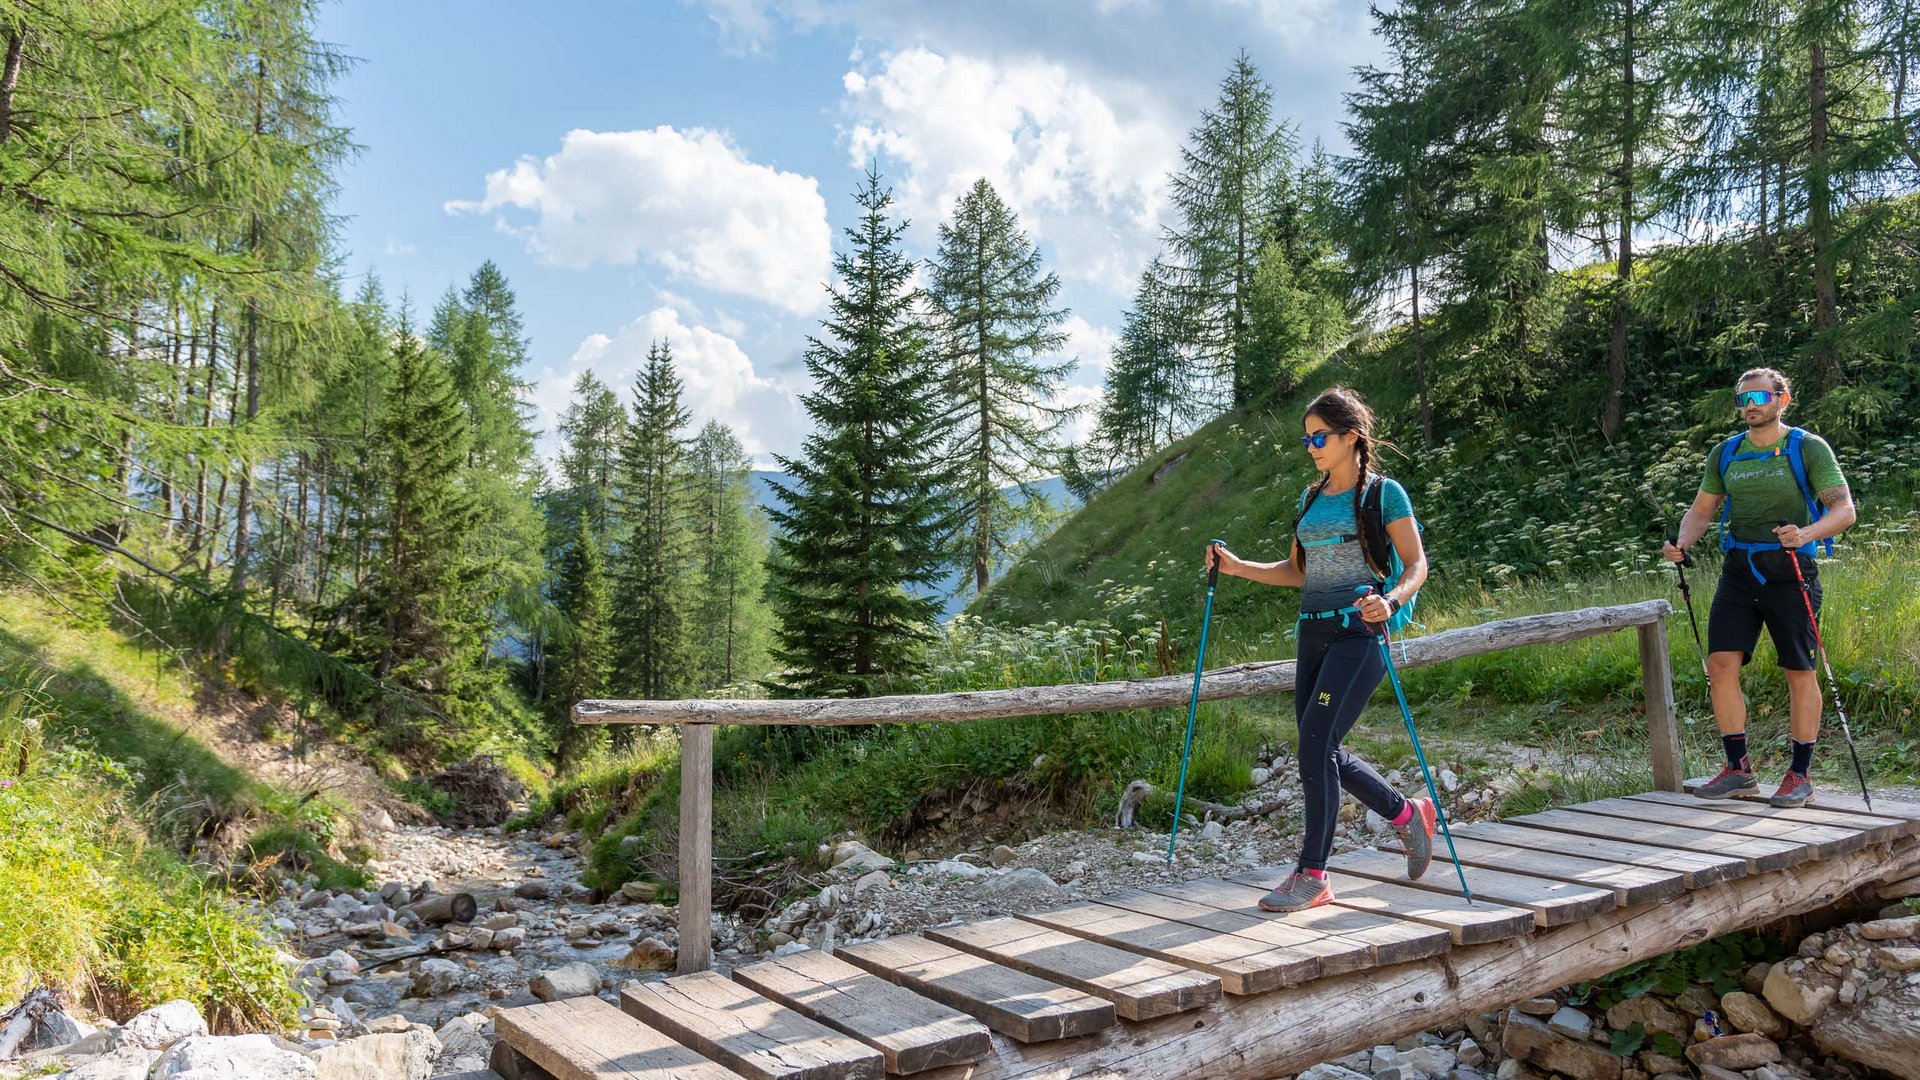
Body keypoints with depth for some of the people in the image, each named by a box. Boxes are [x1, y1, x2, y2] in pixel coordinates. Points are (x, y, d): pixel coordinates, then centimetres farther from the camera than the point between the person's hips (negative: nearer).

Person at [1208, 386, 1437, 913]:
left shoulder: (1384, 493, -3)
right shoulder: (1310, 500, 16)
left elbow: (1416, 565, -5)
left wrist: (1389, 601, -25)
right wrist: (1237, 566, 6)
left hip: (1359, 634, -7)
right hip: (1315, 633, 8)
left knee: (1316, 744, -14)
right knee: (1323, 752, 9)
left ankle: (1312, 875, -4)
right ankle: (1409, 813, 33)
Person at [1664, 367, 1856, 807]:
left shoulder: (1809, 448, -3)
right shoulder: (1724, 453, 10)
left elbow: (1844, 508, -9)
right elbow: (1701, 509, 16)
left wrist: (1806, 533, -29)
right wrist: (1682, 542, -4)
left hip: (1789, 572, -4)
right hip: (1738, 571, 4)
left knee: (1799, 672, 3)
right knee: (1720, 665, -4)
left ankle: (1800, 775, 14)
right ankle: (1738, 769, 7)